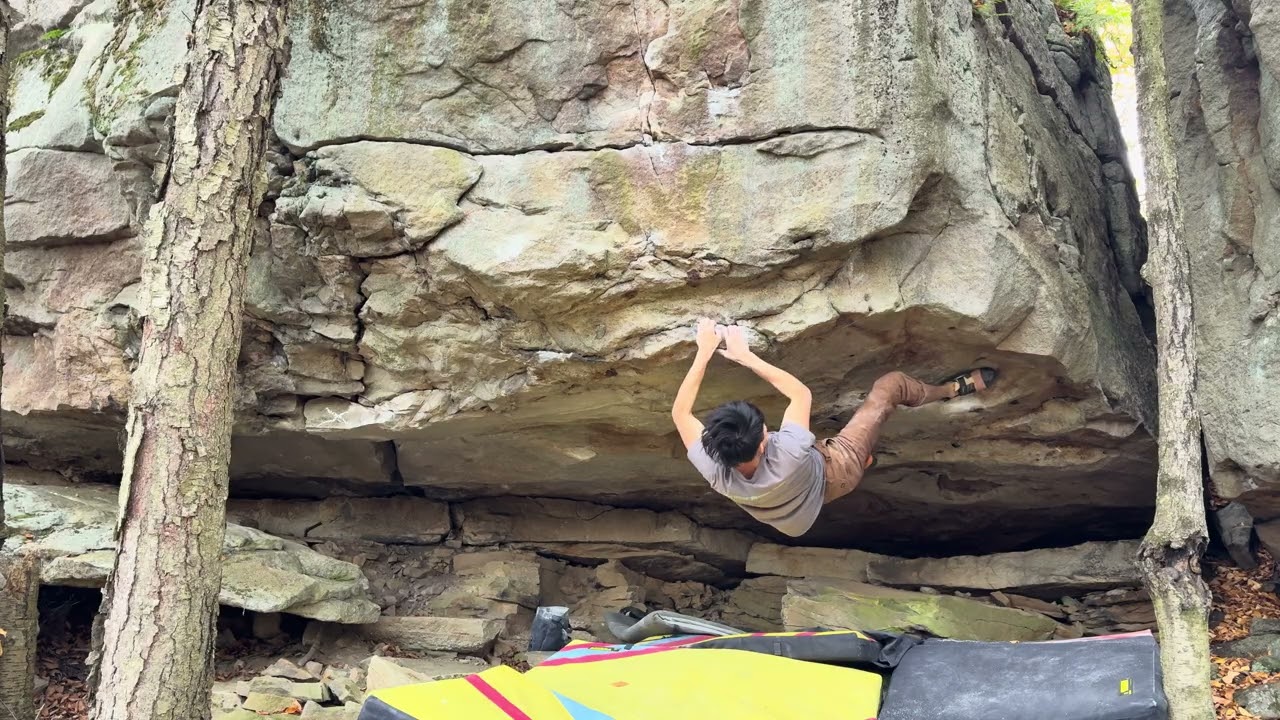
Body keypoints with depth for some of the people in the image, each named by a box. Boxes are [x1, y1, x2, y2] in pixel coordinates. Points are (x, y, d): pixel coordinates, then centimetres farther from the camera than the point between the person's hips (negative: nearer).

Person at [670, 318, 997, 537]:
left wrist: (704, 353, -28)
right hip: (835, 472, -4)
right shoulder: (787, 458, -49)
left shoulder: (715, 473, -39)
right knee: (892, 384, 3)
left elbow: (680, 412, -25)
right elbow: (801, 392, -31)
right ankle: (952, 389, 34)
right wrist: (745, 356, -30)